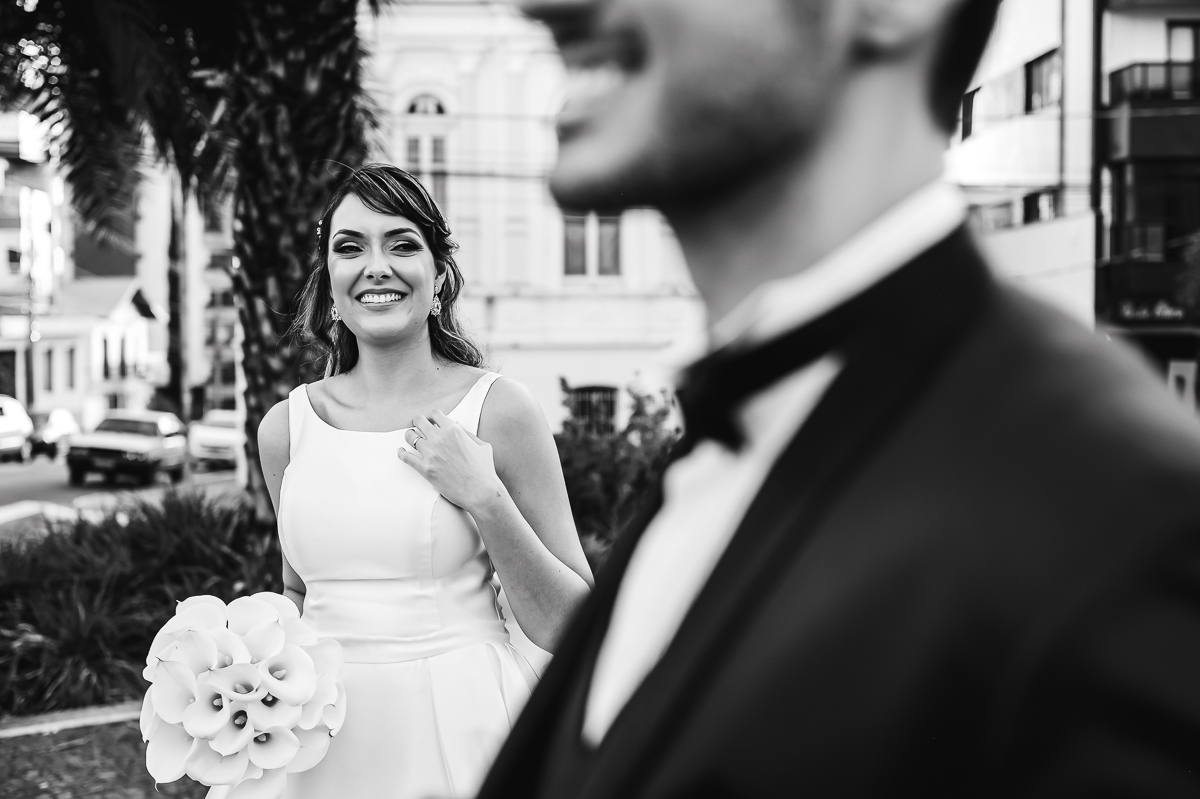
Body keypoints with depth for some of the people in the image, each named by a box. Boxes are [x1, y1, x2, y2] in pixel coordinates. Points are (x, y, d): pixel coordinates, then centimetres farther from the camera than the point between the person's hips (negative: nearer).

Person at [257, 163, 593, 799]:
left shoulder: (496, 411, -8)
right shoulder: (284, 429, 2)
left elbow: (567, 627, -8)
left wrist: (484, 499, -18)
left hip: (462, 737, -3)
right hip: (329, 748, 3)